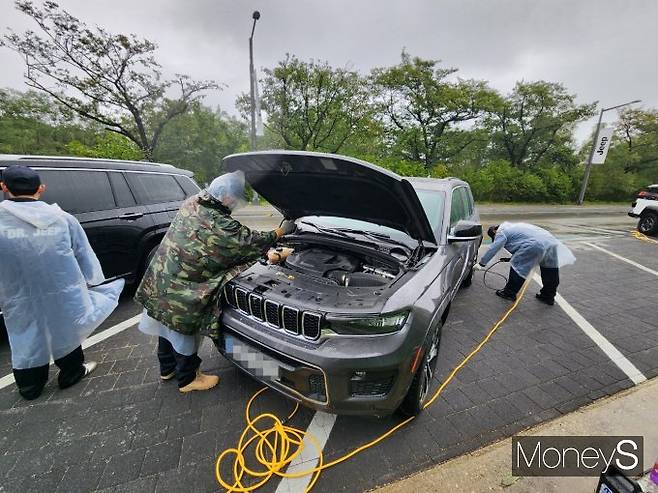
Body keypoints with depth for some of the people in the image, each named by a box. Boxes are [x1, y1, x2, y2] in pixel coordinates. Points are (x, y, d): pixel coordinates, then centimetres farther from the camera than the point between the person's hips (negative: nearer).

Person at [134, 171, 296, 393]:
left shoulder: (192, 203, -2)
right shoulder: (220, 226, -28)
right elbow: (253, 241, -16)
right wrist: (282, 230, -1)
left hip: (160, 280, 9)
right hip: (181, 292, -9)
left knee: (168, 327, 24)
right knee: (184, 333, 11)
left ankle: (167, 368, 47)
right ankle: (187, 379, 34)